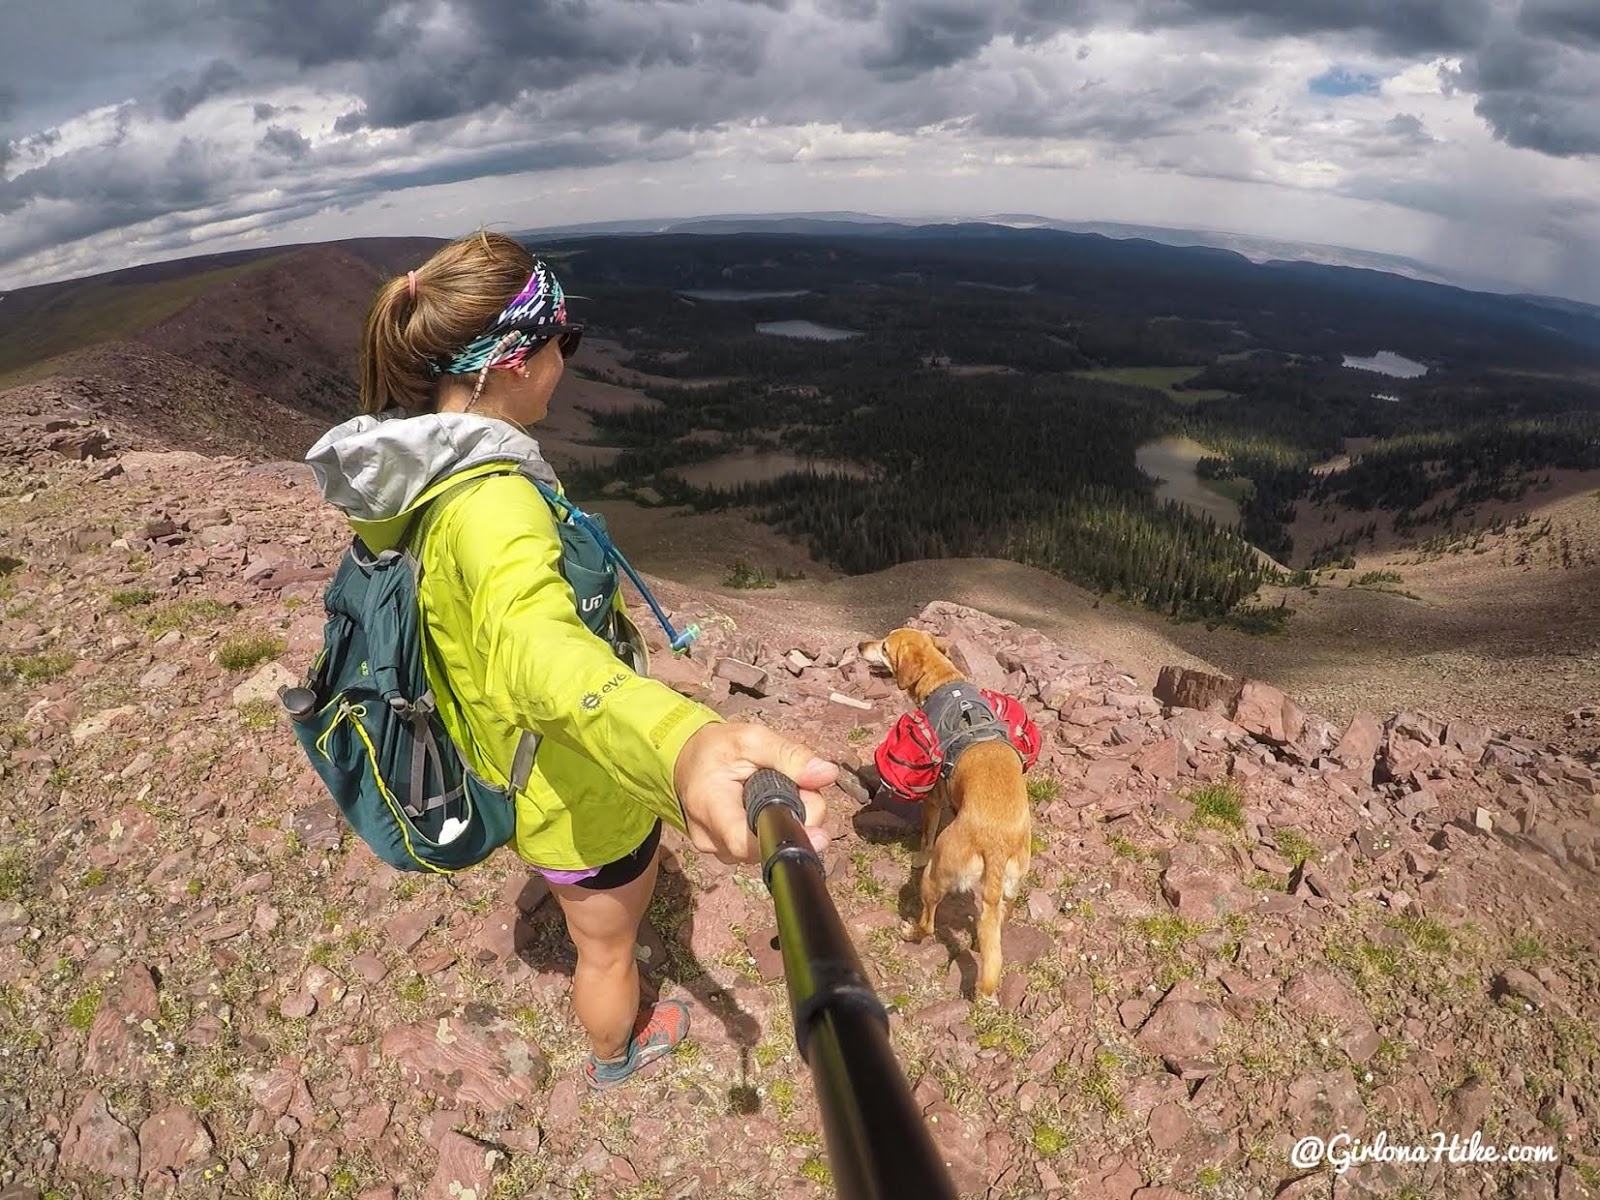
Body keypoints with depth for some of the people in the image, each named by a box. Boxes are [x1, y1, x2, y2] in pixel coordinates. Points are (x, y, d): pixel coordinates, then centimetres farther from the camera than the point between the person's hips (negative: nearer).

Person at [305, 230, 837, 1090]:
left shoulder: (424, 468, -9)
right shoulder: (490, 503, -41)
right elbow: (533, 642, -62)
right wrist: (683, 745, -81)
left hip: (504, 758, 10)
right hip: (579, 791, -9)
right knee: (607, 946, 25)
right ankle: (616, 1053, 59)